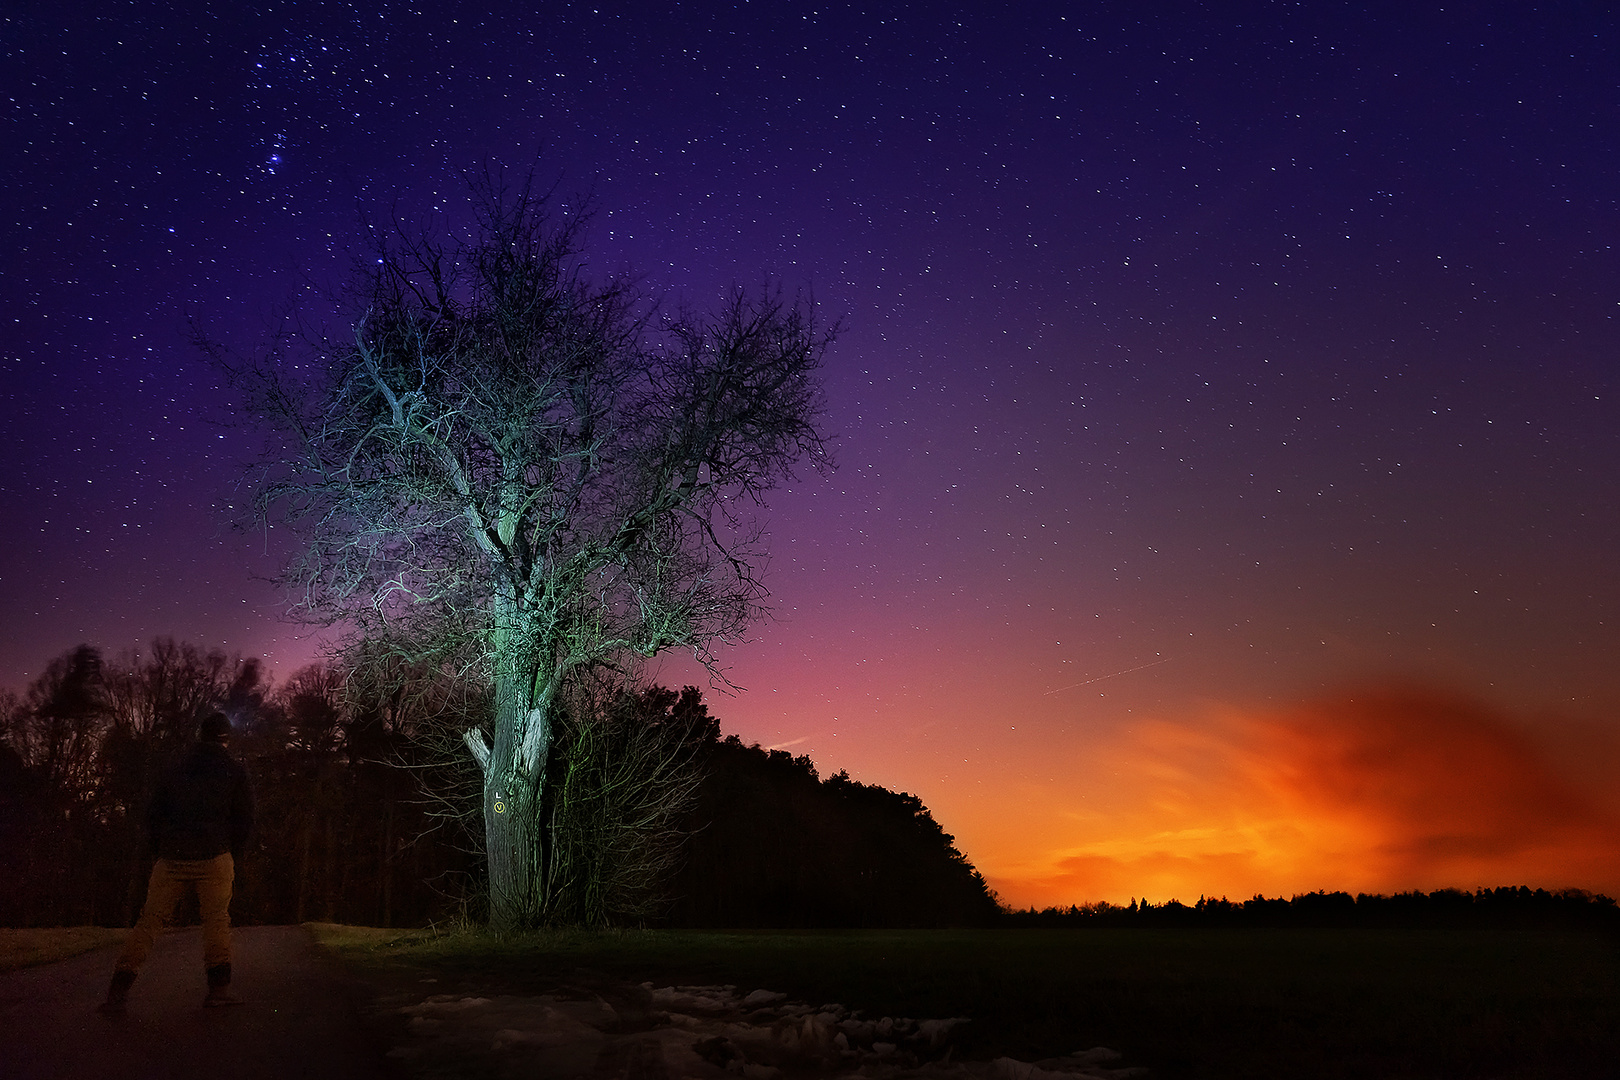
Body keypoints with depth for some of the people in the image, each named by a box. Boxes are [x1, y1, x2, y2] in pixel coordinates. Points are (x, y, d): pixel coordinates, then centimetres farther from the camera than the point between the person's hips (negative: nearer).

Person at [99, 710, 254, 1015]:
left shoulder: (178, 768, 14)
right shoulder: (233, 770, 5)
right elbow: (244, 819, 3)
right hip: (214, 857, -3)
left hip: (171, 859, 3)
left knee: (150, 921, 6)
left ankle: (117, 992, -1)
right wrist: (232, 857, 14)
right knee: (217, 920, 4)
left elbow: (153, 815, 14)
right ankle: (219, 988, -2)